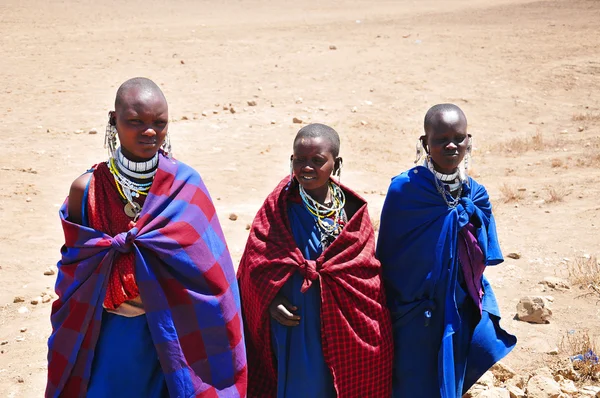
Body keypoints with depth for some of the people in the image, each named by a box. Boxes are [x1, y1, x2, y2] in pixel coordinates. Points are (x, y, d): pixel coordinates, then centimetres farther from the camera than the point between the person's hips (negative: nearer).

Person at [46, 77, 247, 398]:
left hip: (173, 331, 0)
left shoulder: (185, 184, -10)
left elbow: (208, 269, -6)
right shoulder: (88, 188, -9)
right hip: (112, 332, 0)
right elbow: (75, 261, 3)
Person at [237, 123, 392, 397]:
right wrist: (272, 299, -17)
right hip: (294, 319, -1)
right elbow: (257, 260, -5)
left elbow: (364, 265, 0)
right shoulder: (278, 206, -5)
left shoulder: (352, 210, -1)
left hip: (342, 323, 2)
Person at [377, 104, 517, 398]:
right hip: (414, 315, -3)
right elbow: (387, 255, -6)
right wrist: (389, 312, -2)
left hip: (459, 315, 4)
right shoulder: (404, 190, -15)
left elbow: (481, 260, 6)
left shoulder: (476, 195, -2)